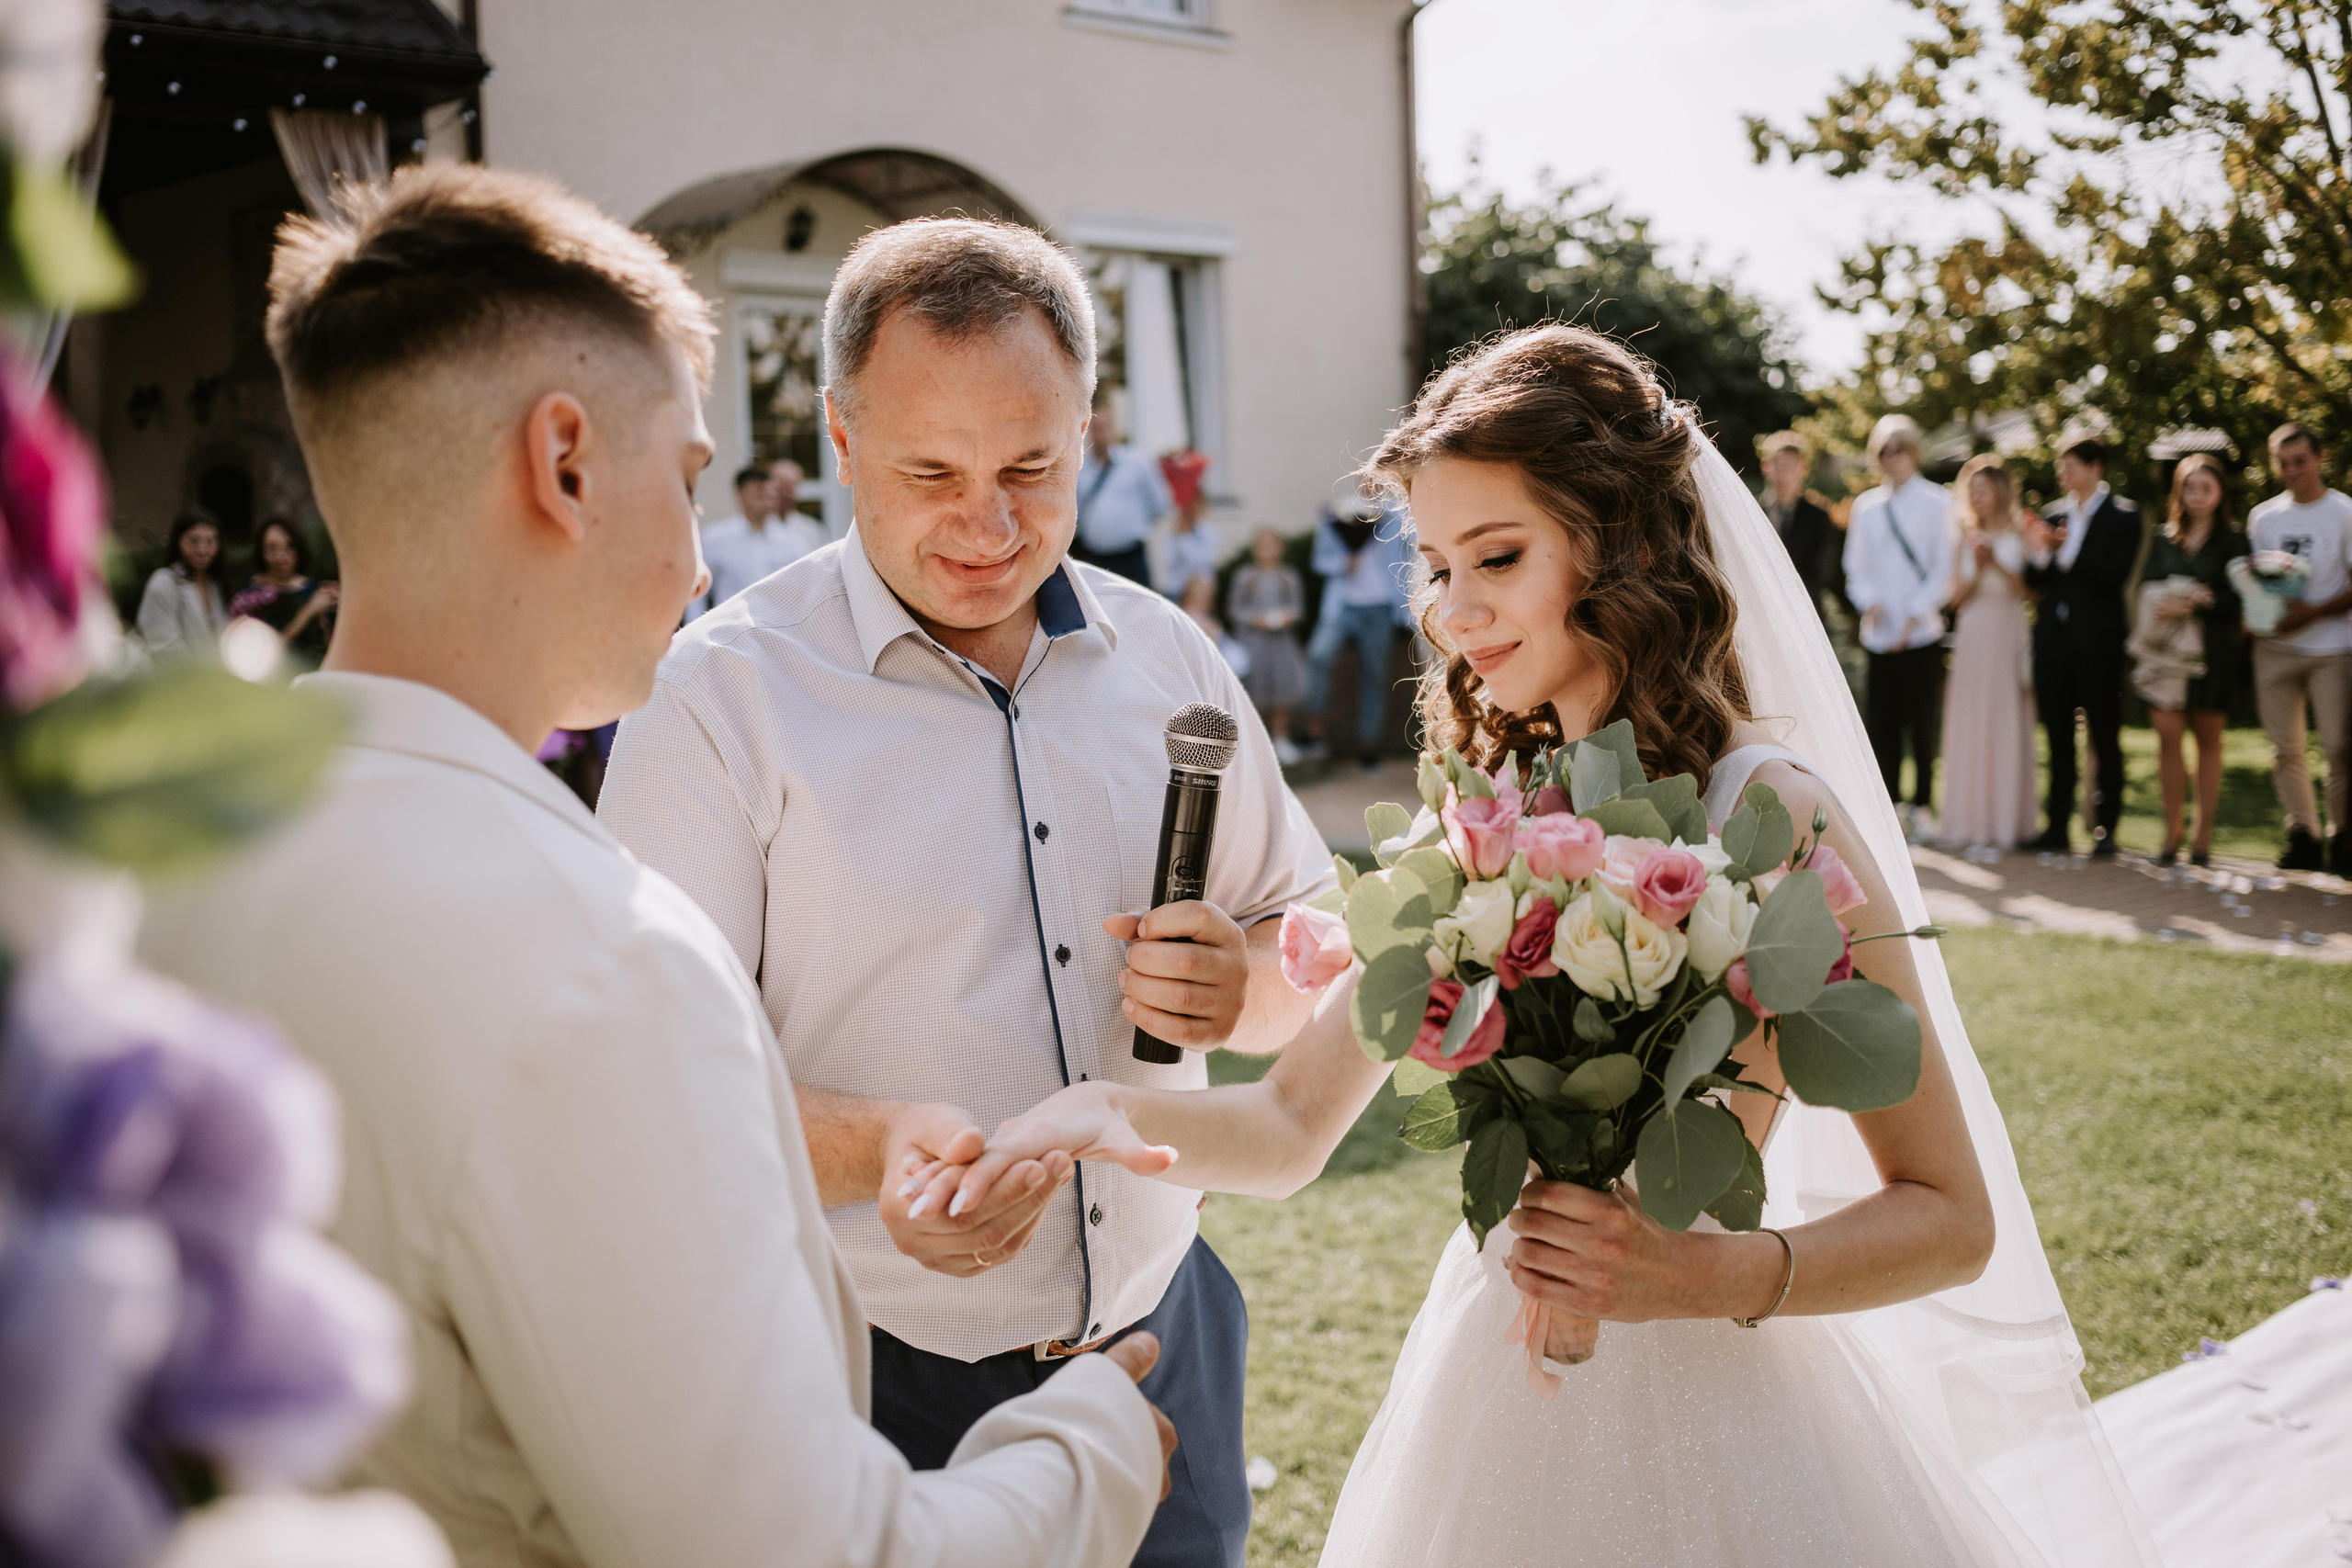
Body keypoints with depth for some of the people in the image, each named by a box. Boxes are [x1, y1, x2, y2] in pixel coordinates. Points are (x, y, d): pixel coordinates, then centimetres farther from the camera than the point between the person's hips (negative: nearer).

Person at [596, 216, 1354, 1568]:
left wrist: (1247, 986, -9)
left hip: (1162, 1352, 5)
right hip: (877, 1392, -4)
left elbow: (1313, 929, 14)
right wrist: (872, 1148, -32)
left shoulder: (1168, 658, 4)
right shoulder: (723, 696, -11)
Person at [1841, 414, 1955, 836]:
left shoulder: (1936, 501, 4)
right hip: (1879, 633, 3)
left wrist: (1914, 616, -8)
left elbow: (1944, 566, 0)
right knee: (1882, 722, 1)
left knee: (1923, 722, -1)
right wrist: (1869, 601, -6)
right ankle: (1886, 802, 10)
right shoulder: (1865, 505, 13)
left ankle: (1922, 804, 9)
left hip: (1922, 633, -2)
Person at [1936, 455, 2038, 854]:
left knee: (2006, 727, -2)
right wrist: (1977, 567, -11)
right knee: (1968, 727, -1)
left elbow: (2026, 589, -1)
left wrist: (1997, 564, -13)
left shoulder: (2018, 536, 4)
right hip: (1971, 637, 2)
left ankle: (2005, 823, 2)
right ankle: (1968, 823, 2)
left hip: (2008, 637, -2)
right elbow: (1957, 596, 6)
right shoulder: (1966, 538, 10)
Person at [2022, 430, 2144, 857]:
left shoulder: (2123, 515, -3)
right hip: (2053, 640, 5)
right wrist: (2037, 553, -10)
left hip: (2098, 643, -4)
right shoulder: (2052, 513, 11)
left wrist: (2070, 553, -21)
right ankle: (2058, 826, 13)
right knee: (2058, 738, 8)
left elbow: (2116, 577, -14)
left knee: (2105, 738, 2)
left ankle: (2105, 828, 7)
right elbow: (2036, 582, 8)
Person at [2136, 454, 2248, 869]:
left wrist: (2196, 602, -21)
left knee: (2208, 739, 4)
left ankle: (2203, 837, 8)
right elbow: (2145, 589, 9)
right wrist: (2158, 609, -13)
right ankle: (2172, 831, 1)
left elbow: (2238, 598, -6)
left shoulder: (2233, 542, 4)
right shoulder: (2162, 539, 13)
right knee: (2168, 736, -7)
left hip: (2213, 648, -2)